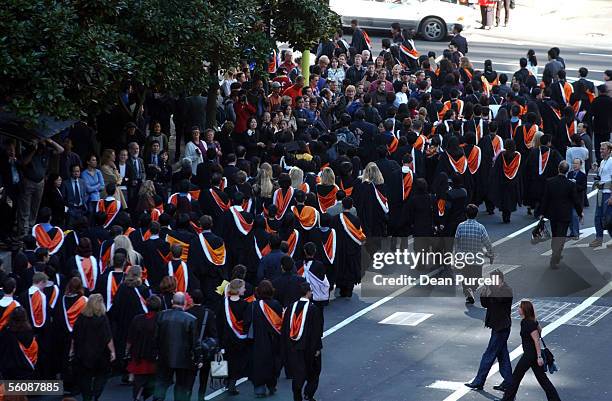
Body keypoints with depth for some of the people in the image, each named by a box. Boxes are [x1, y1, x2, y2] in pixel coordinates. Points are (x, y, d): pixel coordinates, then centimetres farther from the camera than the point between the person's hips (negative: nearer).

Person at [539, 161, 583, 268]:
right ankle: (554, 261, -9)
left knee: (555, 236, 21)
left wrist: (543, 213, 6)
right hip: (565, 215, -3)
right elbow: (576, 200, -6)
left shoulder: (549, 182, -8)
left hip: (552, 214, 3)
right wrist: (580, 212, 10)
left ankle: (556, 255, 37)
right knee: (561, 237, -1)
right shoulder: (571, 185, -15)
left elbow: (545, 199, -3)